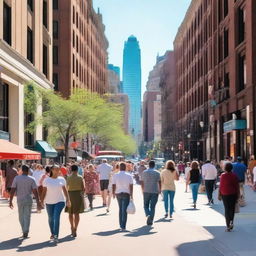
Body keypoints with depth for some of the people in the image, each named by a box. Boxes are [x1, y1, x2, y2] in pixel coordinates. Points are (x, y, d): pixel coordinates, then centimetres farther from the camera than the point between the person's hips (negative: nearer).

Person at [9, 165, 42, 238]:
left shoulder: (16, 178, -4)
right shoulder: (31, 179, -5)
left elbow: (12, 190, -9)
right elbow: (35, 192, -9)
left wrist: (10, 201, -5)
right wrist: (38, 203, -6)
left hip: (20, 199, 1)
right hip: (28, 199, -1)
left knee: (21, 217, 17)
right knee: (27, 216, 3)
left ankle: (25, 231, 24)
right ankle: (26, 232, -9)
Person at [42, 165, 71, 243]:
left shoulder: (61, 179, 2)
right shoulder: (47, 180, 1)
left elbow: (65, 190, 4)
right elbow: (44, 191, 4)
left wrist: (68, 200, -4)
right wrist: (42, 201, 0)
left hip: (59, 201, -2)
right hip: (49, 202, 2)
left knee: (56, 217, -17)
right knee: (50, 218, 13)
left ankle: (56, 236, -17)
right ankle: (52, 233, 33)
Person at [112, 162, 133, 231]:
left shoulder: (115, 175, -2)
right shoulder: (129, 176, -5)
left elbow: (113, 185, -2)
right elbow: (131, 186, -7)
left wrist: (113, 193, 9)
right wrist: (131, 195, -3)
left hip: (118, 193, 2)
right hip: (126, 194, -2)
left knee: (120, 209, 18)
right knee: (124, 210, -3)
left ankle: (121, 225, 24)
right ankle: (123, 226, -10)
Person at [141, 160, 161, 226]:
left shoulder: (144, 172, 2)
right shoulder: (157, 173, -3)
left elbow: (142, 182, 5)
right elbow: (159, 183, -3)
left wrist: (143, 190, 17)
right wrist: (159, 190, 10)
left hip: (146, 191, 1)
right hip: (154, 191, -1)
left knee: (146, 205, 14)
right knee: (152, 207, 5)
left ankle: (148, 215, -13)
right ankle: (150, 221, 1)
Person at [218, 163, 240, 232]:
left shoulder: (223, 175, -6)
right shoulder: (234, 176, -4)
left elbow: (220, 186, -4)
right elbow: (237, 186, -2)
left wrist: (219, 195, 5)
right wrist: (238, 195, 7)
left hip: (225, 194, 0)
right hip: (233, 194, 1)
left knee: (227, 209, 5)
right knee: (232, 208, 16)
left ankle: (228, 226, 4)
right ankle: (231, 221, -3)